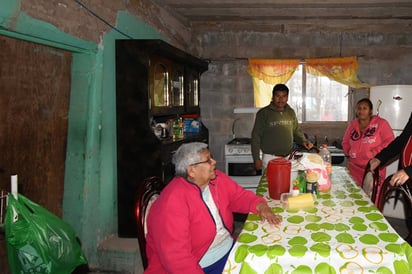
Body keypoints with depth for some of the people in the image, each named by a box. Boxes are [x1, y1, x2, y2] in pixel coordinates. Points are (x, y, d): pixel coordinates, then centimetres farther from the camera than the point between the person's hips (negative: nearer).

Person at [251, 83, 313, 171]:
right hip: (270, 158, -4)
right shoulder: (263, 113, -4)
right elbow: (256, 137, -3)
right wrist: (256, 159, -7)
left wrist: (303, 141, 1)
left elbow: (297, 131, 21)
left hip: (289, 158, 4)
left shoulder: (291, 112, 10)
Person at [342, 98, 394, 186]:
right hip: (354, 168, 4)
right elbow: (345, 142, 23)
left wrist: (375, 152, -17)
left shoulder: (381, 123, -2)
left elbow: (390, 141, -10)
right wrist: (348, 152, 5)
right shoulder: (352, 124, 12)